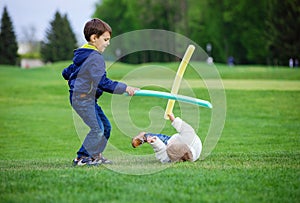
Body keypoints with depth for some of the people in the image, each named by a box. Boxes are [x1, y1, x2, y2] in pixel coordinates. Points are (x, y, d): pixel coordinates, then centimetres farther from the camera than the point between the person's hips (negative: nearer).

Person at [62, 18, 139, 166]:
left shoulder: (83, 55, 16)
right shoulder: (95, 57, -18)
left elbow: (66, 73, 26)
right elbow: (103, 82, -26)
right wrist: (124, 88, -24)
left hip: (89, 99, 11)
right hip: (82, 99, -11)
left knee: (106, 126, 11)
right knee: (97, 129, -14)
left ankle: (96, 156, 16)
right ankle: (81, 158, -6)